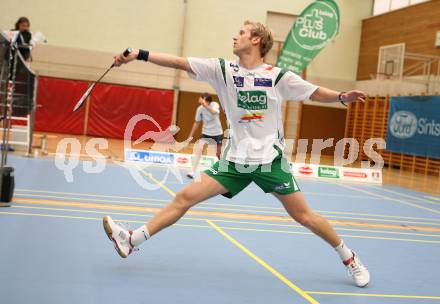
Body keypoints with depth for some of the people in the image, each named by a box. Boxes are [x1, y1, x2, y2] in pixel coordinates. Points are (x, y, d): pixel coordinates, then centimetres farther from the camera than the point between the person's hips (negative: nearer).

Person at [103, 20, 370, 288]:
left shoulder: (278, 76, -4)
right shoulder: (223, 69, 1)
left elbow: (317, 93, 2)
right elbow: (179, 62, -5)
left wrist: (343, 97, -18)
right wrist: (140, 54, -12)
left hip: (270, 160, -2)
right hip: (235, 159, 2)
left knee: (304, 216, -2)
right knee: (186, 197, -5)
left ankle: (349, 257, 19)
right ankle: (132, 241, 3)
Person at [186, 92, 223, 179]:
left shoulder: (215, 104, -18)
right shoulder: (200, 108, -10)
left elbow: (214, 112, -42)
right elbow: (197, 123, 0)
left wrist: (205, 104, -51)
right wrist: (191, 135, -3)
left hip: (217, 133, -1)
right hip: (206, 132, 1)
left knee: (218, 153, 9)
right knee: (199, 149, -20)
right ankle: (193, 172, -19)